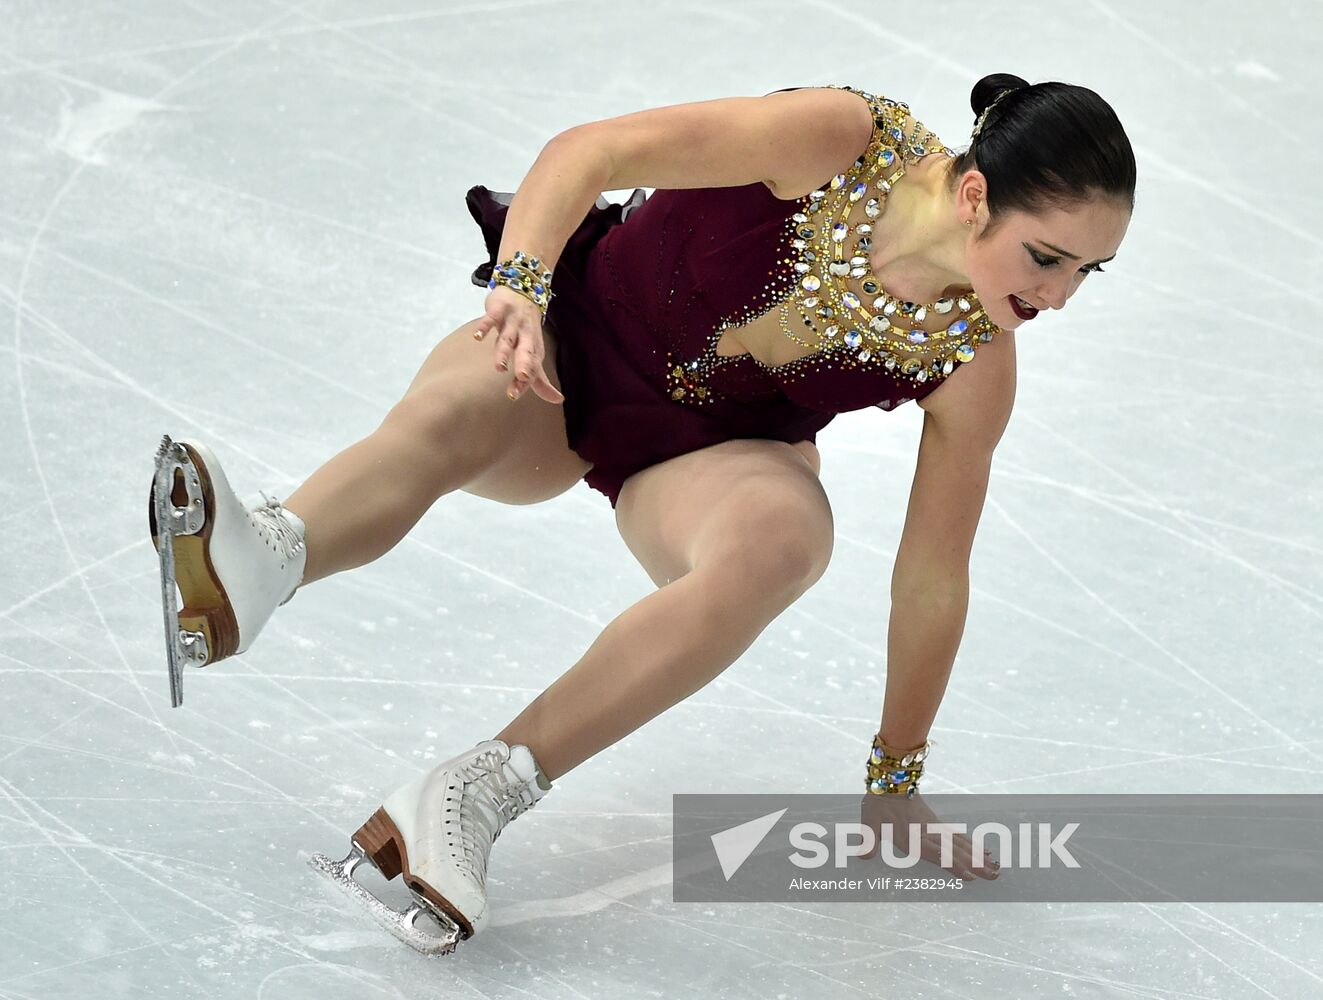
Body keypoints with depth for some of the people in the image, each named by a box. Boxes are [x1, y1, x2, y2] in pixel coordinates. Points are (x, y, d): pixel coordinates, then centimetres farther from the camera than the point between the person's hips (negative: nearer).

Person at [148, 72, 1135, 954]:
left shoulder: (977, 360, -17)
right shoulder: (843, 141, -25)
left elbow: (932, 579, -7)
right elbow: (588, 150, -23)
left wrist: (895, 785, -1)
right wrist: (523, 285, -42)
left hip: (714, 455, 1)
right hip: (584, 342, -1)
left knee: (779, 538, -35)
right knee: (446, 417, -34)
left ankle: (477, 791, -44)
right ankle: (256, 565, -65)